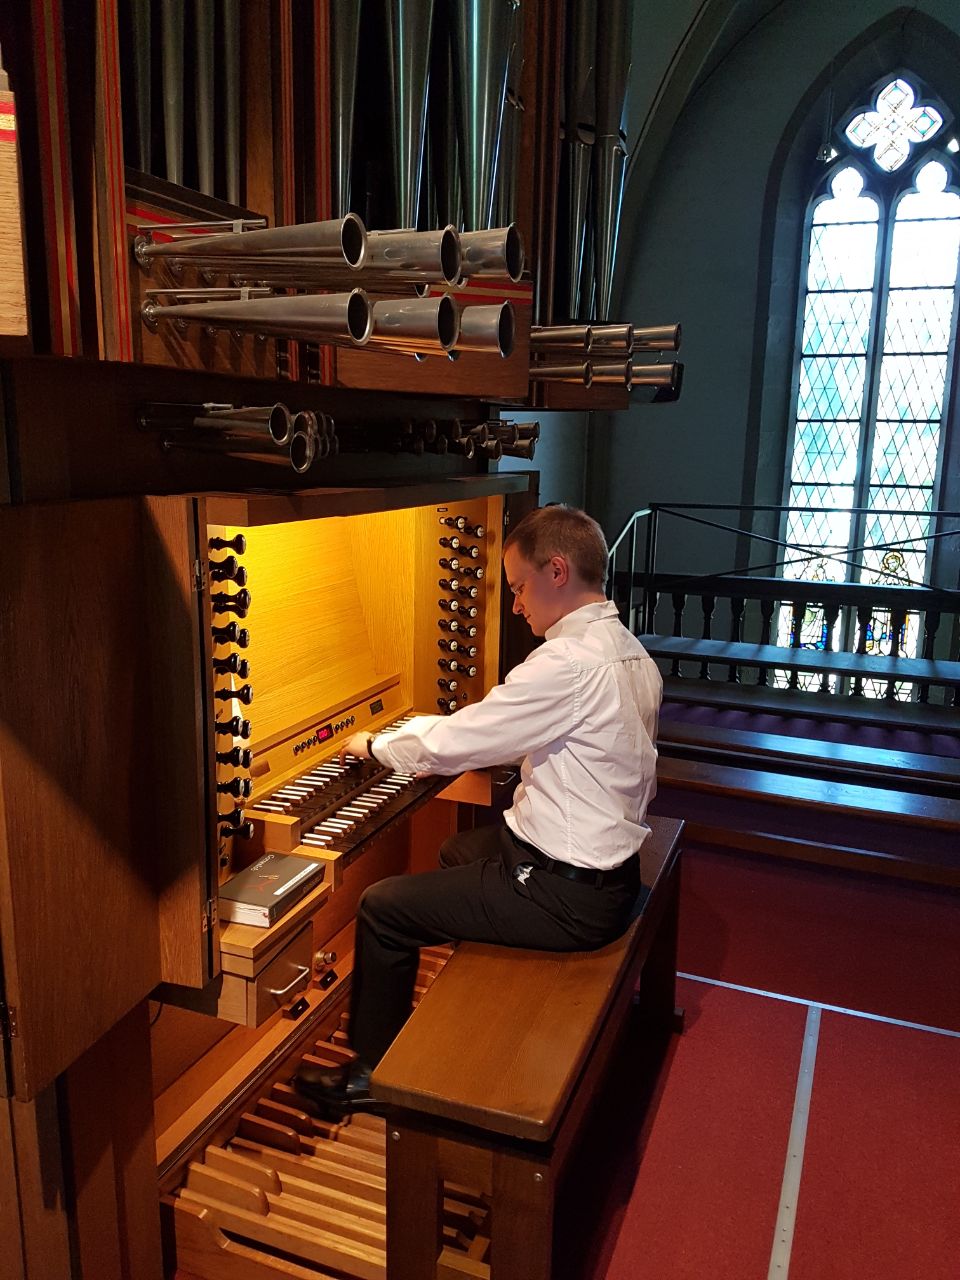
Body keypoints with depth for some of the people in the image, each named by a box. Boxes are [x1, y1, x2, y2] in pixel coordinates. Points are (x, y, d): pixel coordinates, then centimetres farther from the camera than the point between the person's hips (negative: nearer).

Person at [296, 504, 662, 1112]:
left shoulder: (570, 662, -26)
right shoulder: (630, 654, 4)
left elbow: (451, 744, -19)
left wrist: (375, 745, -1)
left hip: (568, 894, -10)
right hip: (609, 863, 10)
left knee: (384, 908, -1)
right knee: (457, 852, 30)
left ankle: (373, 1073, 19)